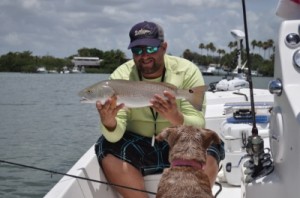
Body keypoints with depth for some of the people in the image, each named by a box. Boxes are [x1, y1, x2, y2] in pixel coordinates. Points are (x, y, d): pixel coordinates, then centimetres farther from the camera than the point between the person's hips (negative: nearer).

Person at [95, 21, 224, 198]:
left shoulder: (187, 71, -14)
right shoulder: (120, 76, -12)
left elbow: (198, 126, -21)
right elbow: (115, 135, -20)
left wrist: (175, 118, -43)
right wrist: (109, 122, -44)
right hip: (138, 147, 1)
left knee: (209, 149, -28)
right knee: (108, 147, -26)